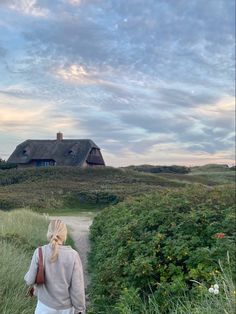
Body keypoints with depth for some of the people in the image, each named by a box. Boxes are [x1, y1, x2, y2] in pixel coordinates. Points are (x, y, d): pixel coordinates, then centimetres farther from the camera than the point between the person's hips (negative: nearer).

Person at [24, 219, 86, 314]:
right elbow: (77, 287, -16)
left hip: (45, 306, 1)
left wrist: (27, 276, 16)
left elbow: (30, 280, -8)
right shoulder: (73, 255, -20)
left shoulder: (39, 252, -18)